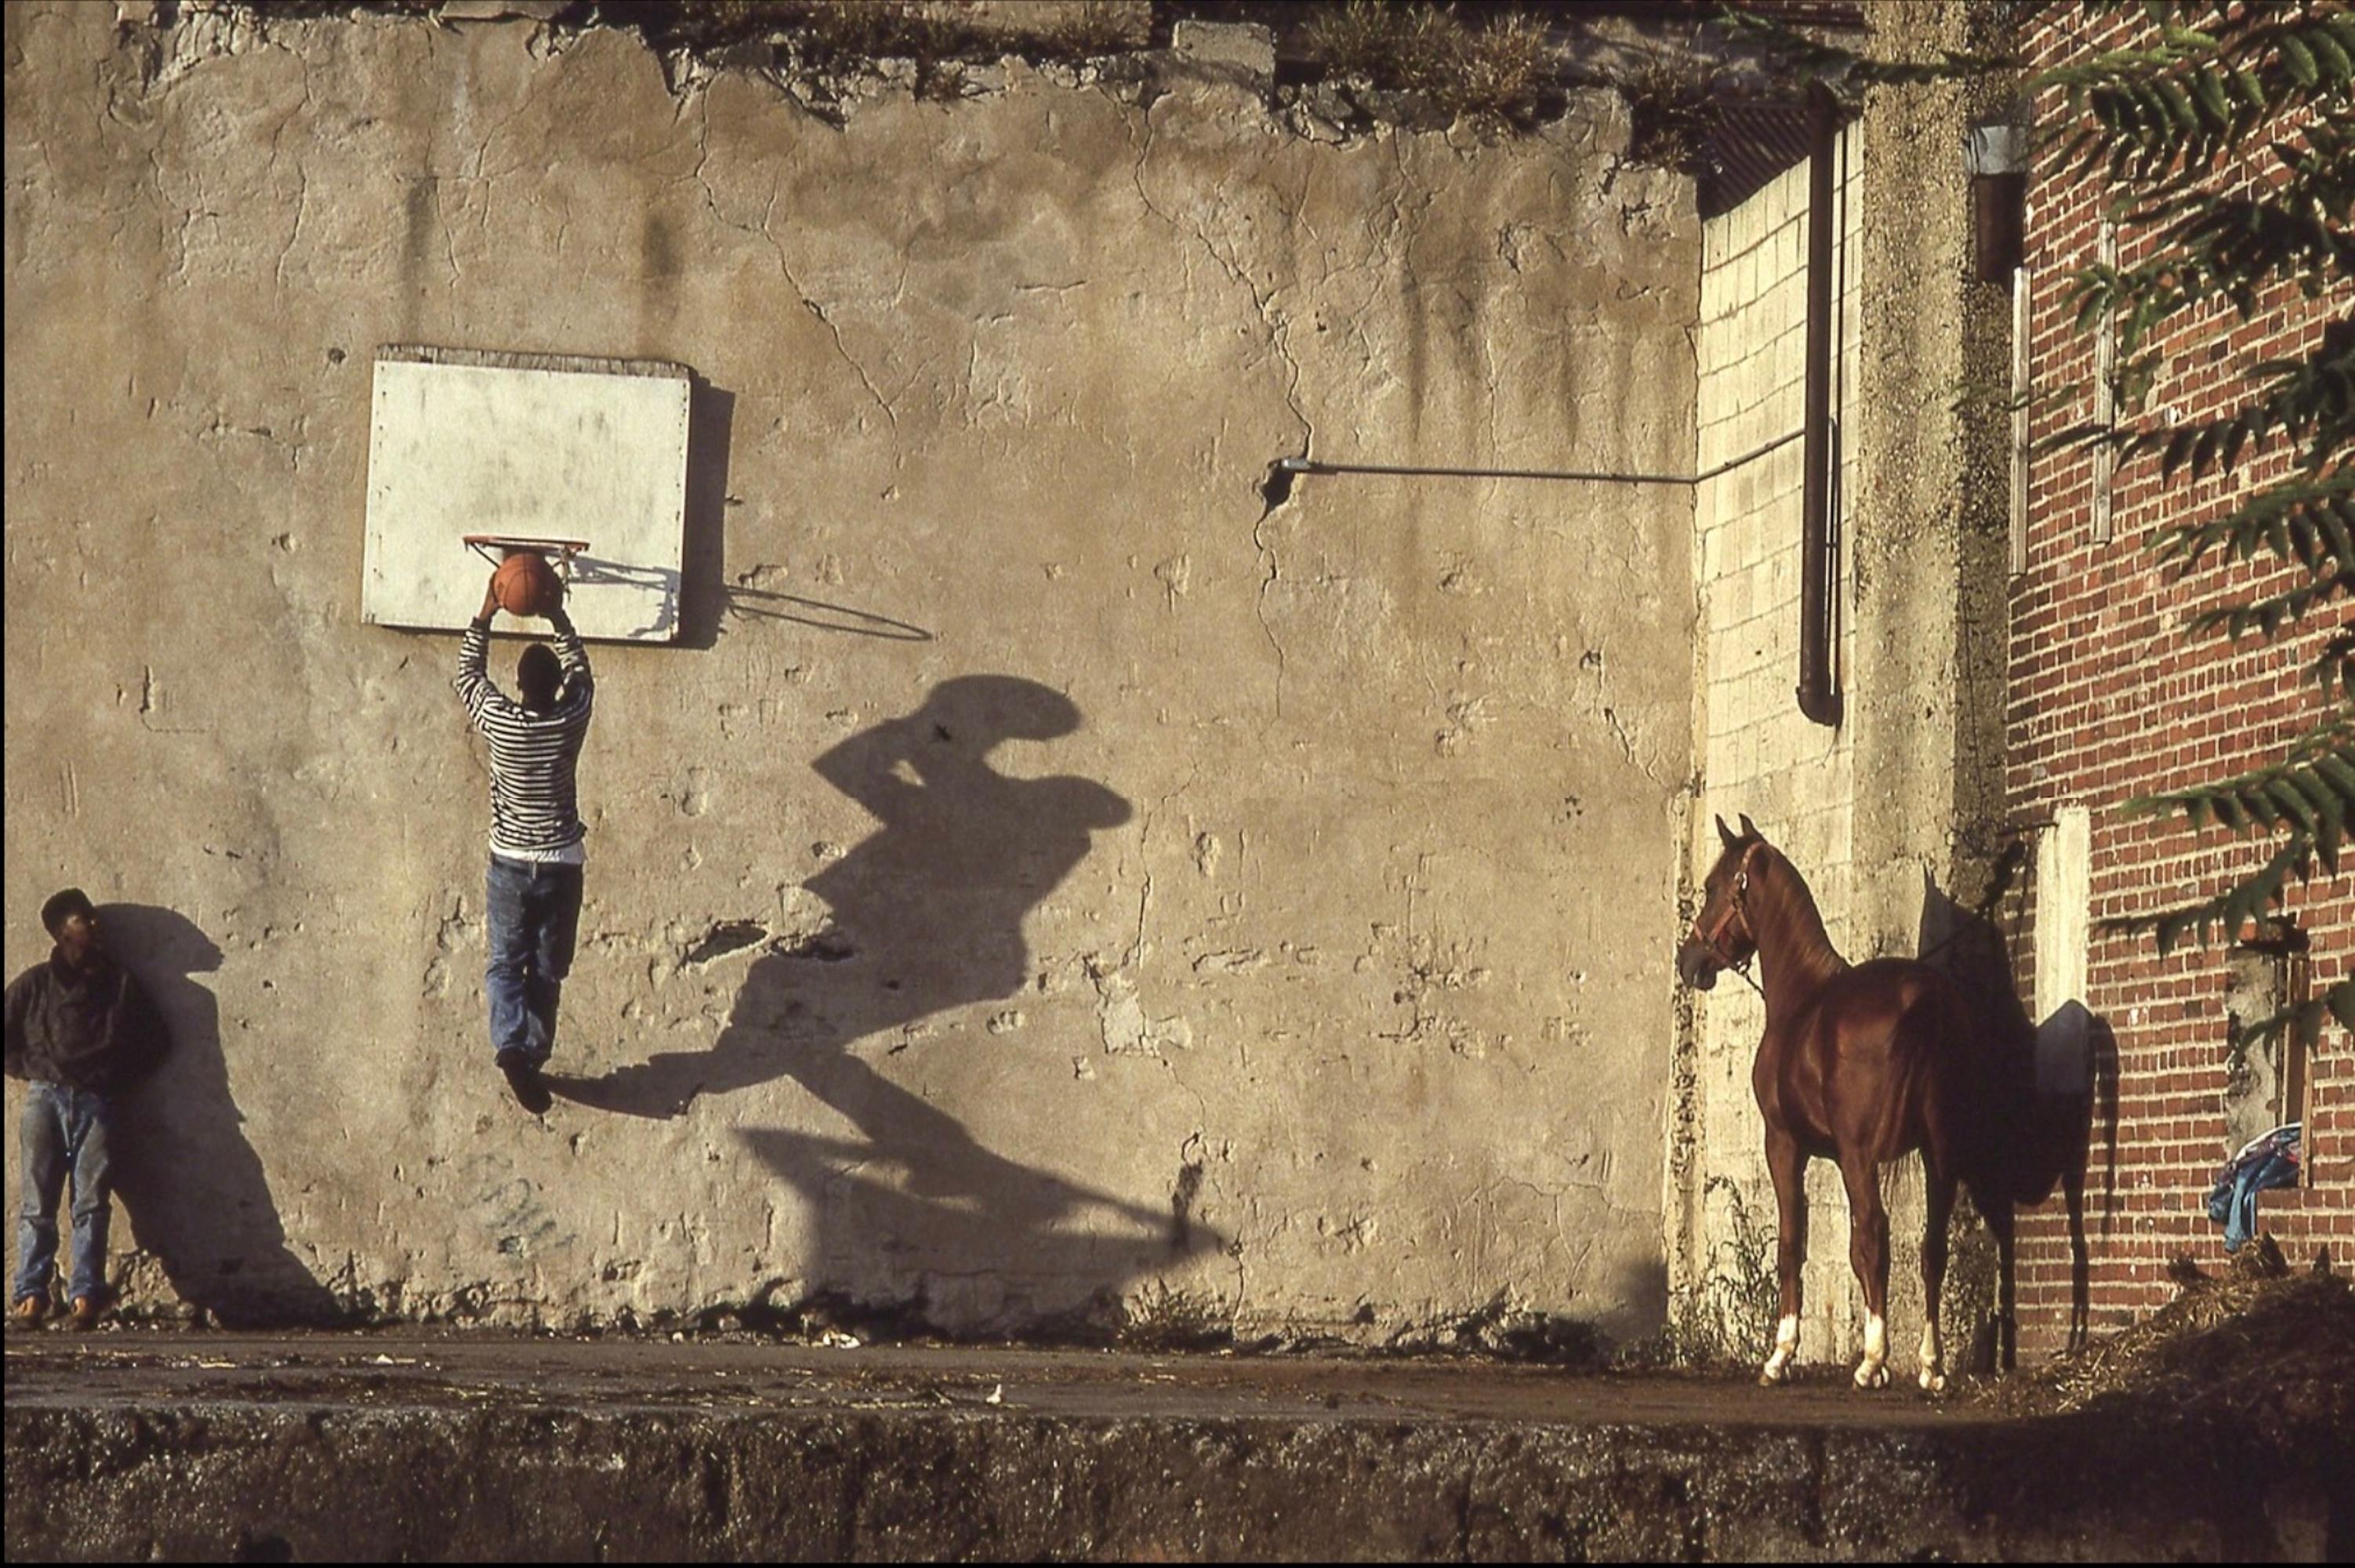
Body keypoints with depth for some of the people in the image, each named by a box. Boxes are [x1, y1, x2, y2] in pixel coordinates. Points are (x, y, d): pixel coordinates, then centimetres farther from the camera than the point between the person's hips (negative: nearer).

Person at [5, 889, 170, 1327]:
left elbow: (154, 1040, 17)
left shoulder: (119, 983, 15)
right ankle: (30, 1294, -9)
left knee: (92, 1200, -11)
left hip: (96, 1102, 1)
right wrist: (28, 1070, 5)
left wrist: (119, 1077, 8)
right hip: (45, 1098, -1)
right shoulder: (35, 984, 12)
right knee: (38, 1201, -7)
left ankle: (86, 1294, -17)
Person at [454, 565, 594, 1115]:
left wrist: (487, 613, 10)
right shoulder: (572, 717, -12)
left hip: (511, 863, 0)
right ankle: (534, 1058, 14)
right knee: (547, 971, 12)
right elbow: (578, 664, 9)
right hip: (562, 863, 1)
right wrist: (557, 615, 15)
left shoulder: (499, 721, -14)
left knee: (506, 965, 8)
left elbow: (467, 674, 6)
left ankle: (511, 1045, -14)